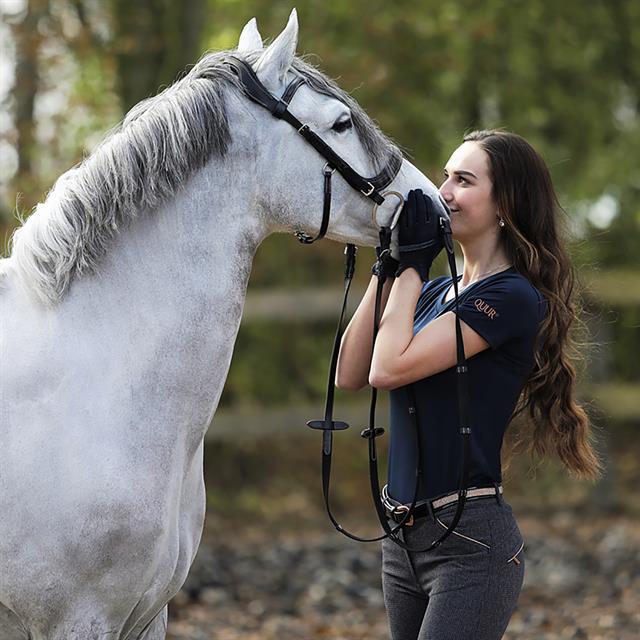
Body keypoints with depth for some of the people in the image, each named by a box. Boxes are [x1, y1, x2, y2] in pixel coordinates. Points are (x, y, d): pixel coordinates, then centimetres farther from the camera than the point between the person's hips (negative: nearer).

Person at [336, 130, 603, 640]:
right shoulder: (436, 292, 13)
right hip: (403, 537, 9)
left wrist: (413, 263, -11)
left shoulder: (511, 297, -13)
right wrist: (388, 268, 3)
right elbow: (350, 375, 5)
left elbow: (388, 369, -20)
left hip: (470, 540, -9)